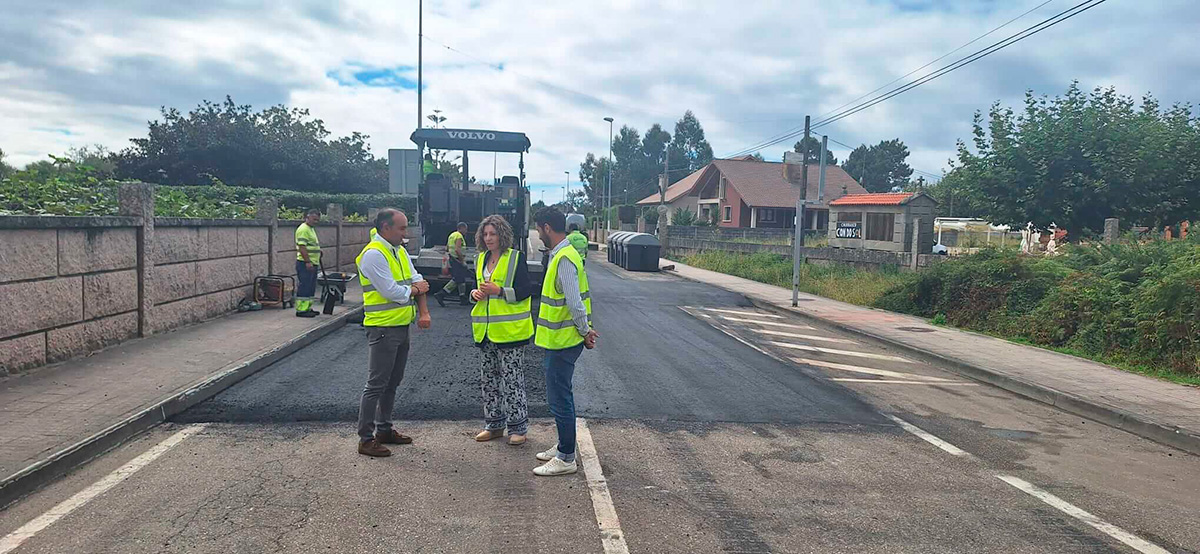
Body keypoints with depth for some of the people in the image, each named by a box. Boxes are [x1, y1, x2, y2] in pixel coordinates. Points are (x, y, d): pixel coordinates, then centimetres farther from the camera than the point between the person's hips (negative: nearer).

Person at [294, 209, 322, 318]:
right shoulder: (303, 229, -13)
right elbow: (302, 247, -21)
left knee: (311, 288, 14)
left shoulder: (311, 229, 19)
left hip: (312, 264, 10)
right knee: (304, 287, -8)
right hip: (305, 264, -10)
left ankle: (308, 308, 20)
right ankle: (301, 310, -5)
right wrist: (308, 262, -25)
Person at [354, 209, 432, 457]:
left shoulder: (399, 251, 12)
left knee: (392, 383, 16)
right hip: (382, 329, -9)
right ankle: (366, 439, 3)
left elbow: (418, 282, 9)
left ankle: (384, 429, 28)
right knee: (376, 385, -4)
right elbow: (391, 292, -21)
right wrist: (416, 290, -3)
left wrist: (423, 311, -6)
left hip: (401, 326, 9)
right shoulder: (373, 254, -16)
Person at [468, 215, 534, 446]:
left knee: (512, 378, -2)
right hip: (486, 330, 7)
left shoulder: (516, 258, -8)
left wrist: (499, 291, -21)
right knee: (489, 377, 12)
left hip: (510, 329, -7)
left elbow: (526, 290, -12)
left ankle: (518, 427, 9)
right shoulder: (481, 259, 13)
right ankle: (494, 424, 24)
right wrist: (475, 293, 1)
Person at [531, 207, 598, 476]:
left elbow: (574, 302, -23)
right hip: (561, 340, 10)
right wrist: (585, 329, 15)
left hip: (562, 342, -10)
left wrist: (584, 331, -11)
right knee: (561, 396, 19)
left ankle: (566, 459, 8)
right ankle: (564, 447, 32)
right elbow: (574, 300, 16)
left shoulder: (564, 259, -21)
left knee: (559, 399, -2)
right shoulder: (561, 255, 12)